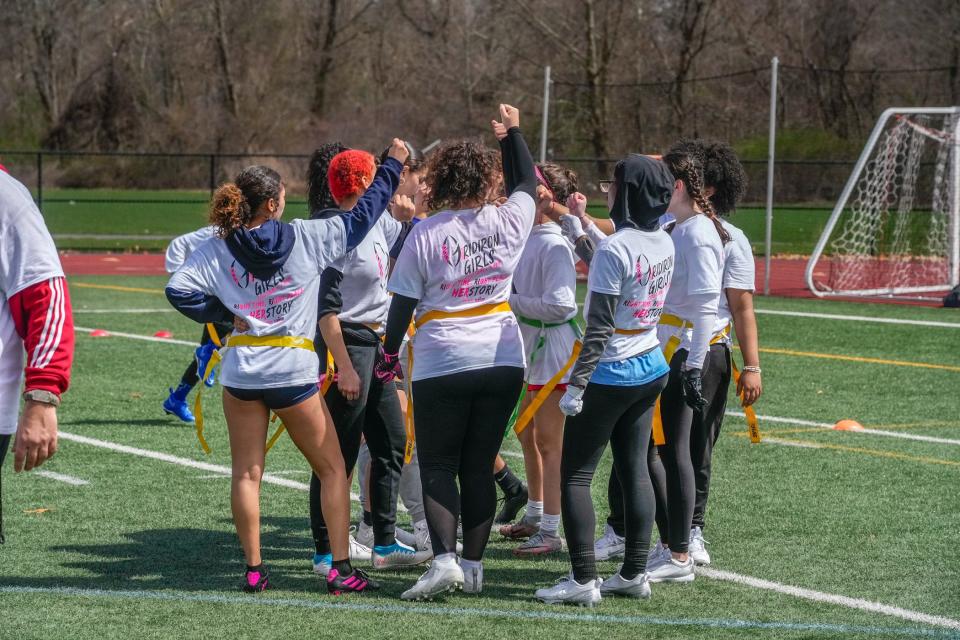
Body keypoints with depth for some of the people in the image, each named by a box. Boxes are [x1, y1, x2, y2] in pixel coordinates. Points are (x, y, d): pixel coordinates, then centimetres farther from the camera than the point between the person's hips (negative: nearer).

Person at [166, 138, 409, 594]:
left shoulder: (216, 250, -3)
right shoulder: (306, 237, -6)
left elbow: (178, 290, -13)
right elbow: (361, 218, 2)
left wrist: (224, 312, 1)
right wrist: (393, 165, 13)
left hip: (241, 371, 2)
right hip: (294, 371, -2)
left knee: (246, 473, 9)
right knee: (333, 469, 8)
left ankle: (253, 570, 8)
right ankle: (341, 569, 2)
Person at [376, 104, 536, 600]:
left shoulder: (426, 234, -10)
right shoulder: (506, 223, -3)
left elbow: (403, 302, -4)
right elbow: (526, 183, 19)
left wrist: (390, 353, 10)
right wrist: (513, 129, 32)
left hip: (443, 366, -3)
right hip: (503, 360, 3)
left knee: (437, 466, 2)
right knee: (479, 466, 10)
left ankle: (444, 559, -16)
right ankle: (473, 565, 10)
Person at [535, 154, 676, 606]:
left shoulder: (614, 249, -21)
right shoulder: (663, 243, 3)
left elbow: (599, 328, -21)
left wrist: (576, 384, -18)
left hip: (610, 375, -8)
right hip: (651, 369, 8)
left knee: (574, 475, -1)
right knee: (635, 468, 13)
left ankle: (584, 580, -5)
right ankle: (635, 573, 15)